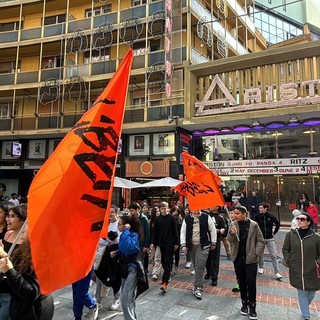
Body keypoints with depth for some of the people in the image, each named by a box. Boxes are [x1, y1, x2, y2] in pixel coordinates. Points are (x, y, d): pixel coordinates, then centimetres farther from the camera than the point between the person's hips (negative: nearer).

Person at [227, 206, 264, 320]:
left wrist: (256, 253, -10)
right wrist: (232, 233, -26)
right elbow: (230, 240, -6)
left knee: (251, 282, 0)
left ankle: (252, 306, 17)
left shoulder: (253, 225, -10)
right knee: (241, 281, 13)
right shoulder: (234, 224, -3)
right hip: (238, 258, 3)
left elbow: (260, 241, -2)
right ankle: (244, 303, 30)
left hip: (250, 258, -3)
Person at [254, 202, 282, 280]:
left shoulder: (271, 217, -8)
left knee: (274, 255, -2)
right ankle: (261, 268, 34)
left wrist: (274, 233, 5)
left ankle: (277, 272, 4)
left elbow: (278, 224, 8)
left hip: (270, 239, -1)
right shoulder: (257, 217, -8)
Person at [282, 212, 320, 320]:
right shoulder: (290, 235, -6)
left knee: (311, 293, 18)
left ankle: (304, 307, 48)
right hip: (297, 271, 0)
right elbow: (285, 250, 5)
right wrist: (289, 262, -4)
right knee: (302, 293, 8)